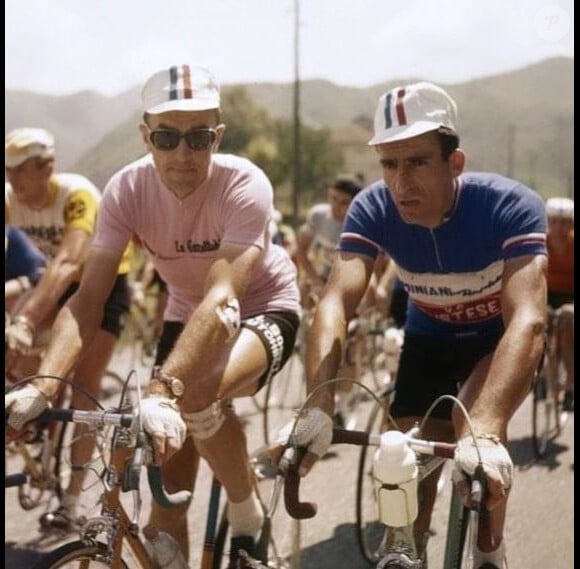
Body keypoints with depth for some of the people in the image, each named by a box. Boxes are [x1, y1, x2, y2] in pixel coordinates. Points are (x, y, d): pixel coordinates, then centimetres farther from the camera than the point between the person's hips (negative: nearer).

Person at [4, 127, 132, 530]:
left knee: (84, 390, -9)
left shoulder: (78, 195, -35)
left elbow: (68, 261, -49)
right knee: (13, 346, -17)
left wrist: (26, 320, -61)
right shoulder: (10, 199, -20)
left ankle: (72, 500, -3)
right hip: (61, 284, 5)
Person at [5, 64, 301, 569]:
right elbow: (87, 299, -25)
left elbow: (222, 298, -42)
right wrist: (42, 386, -42)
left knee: (197, 394, -36)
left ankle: (247, 517, -9)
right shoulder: (128, 189, -18)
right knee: (168, 489, -3)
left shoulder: (244, 185, -29)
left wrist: (162, 391, -56)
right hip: (186, 313, 4)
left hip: (263, 310, -4)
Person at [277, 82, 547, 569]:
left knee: (474, 421, -28)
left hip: (501, 339, -3)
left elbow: (527, 319, -47)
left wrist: (485, 433, -63)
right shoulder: (372, 210, -26)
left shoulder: (512, 207, -35)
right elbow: (337, 302, -36)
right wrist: (318, 408, -55)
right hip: (430, 338, 3)